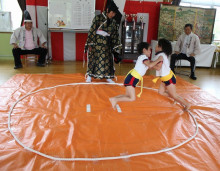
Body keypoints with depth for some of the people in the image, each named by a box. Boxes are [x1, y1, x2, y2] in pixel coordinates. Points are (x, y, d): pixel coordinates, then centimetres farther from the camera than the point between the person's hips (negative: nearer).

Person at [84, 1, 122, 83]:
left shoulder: (113, 22, 7)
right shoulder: (98, 17, -7)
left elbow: (115, 35, 11)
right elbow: (92, 30, -10)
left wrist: (116, 46, 9)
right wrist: (90, 44, -14)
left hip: (106, 44, 4)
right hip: (96, 42, -4)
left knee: (107, 59, 5)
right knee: (93, 58, 2)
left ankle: (108, 77, 16)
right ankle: (89, 75, 14)